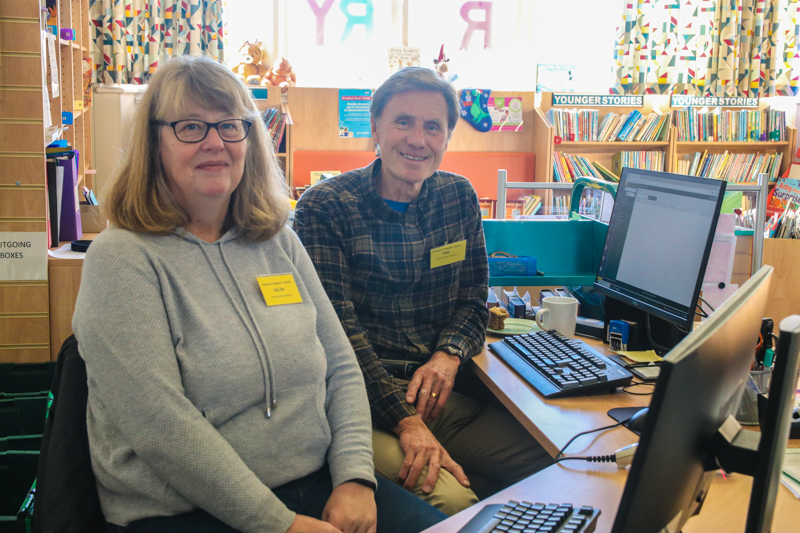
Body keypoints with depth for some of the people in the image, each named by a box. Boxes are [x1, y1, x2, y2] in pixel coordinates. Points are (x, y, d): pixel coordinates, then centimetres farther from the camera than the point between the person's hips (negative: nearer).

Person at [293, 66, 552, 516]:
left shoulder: (460, 197, 9)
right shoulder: (324, 208, -7)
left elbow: (474, 302, 13)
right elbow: (338, 330, -14)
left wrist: (449, 355, -10)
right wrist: (406, 421, -24)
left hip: (444, 393, 5)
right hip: (365, 400, -5)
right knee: (449, 501, -28)